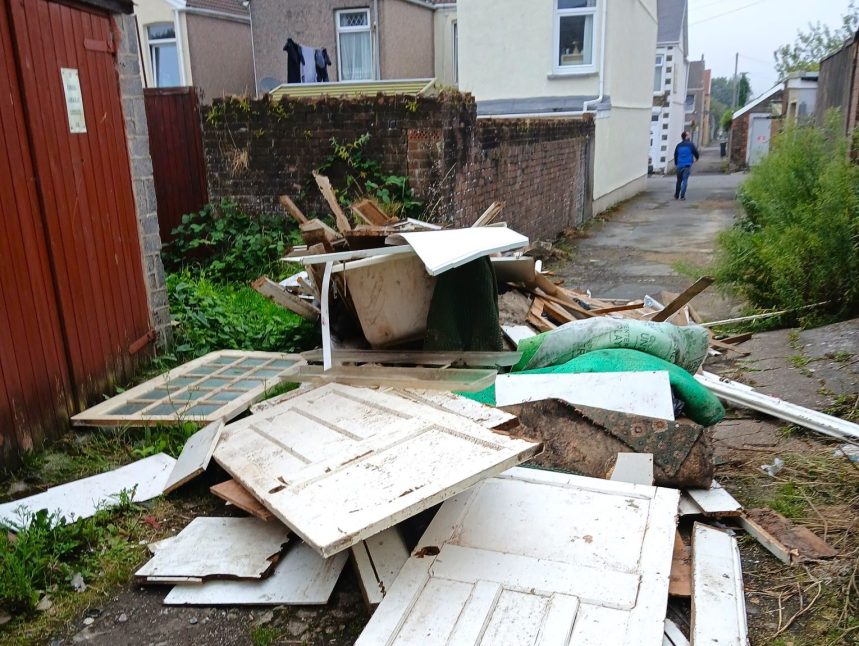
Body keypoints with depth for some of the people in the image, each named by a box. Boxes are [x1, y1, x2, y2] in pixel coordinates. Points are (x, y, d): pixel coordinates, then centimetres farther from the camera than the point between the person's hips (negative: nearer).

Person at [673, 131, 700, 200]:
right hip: (687, 165, -3)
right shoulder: (690, 144, -5)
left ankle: (676, 195, 17)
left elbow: (675, 155, 10)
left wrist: (676, 164, 22)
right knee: (685, 180, -2)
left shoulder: (678, 145, 5)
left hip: (679, 165, 3)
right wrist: (696, 158, 21)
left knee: (679, 181, 14)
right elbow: (696, 153, -1)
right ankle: (682, 196, -8)